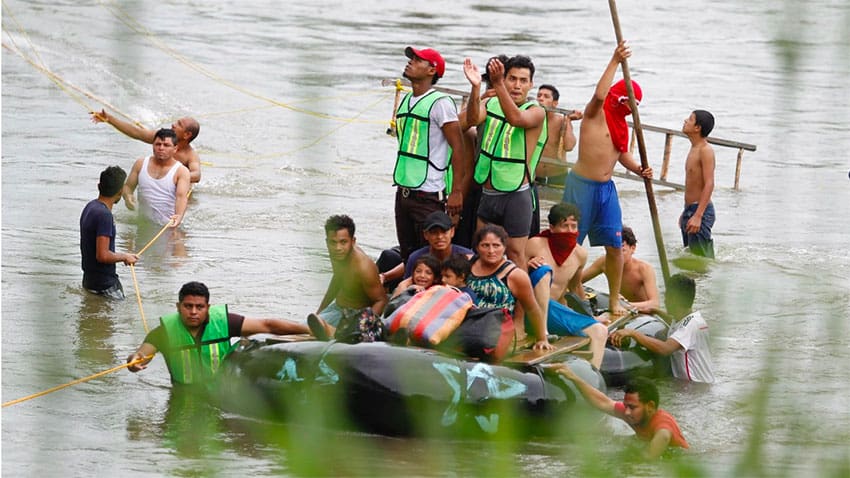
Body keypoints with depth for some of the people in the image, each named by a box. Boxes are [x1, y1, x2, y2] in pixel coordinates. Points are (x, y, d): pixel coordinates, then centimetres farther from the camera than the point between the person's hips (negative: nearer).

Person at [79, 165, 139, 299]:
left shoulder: (90, 207, 8)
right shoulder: (104, 214, -23)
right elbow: (102, 255, -27)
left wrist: (123, 256, 16)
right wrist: (124, 257, -8)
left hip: (89, 280, 9)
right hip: (104, 285, -9)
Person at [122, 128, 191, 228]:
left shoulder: (181, 171, -4)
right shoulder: (141, 164, 9)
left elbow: (182, 196, -18)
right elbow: (128, 186, 15)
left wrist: (179, 216, -38)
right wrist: (127, 196, -10)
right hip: (143, 223, 4)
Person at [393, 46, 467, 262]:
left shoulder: (440, 103, -11)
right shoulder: (405, 101, 13)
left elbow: (458, 148, -14)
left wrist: (457, 192, -18)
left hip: (428, 194, -8)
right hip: (403, 193, 8)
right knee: (408, 256, 11)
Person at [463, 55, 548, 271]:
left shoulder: (536, 112, -8)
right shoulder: (490, 104, 5)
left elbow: (516, 118, -31)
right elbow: (473, 119, -17)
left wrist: (498, 84, -42)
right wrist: (476, 87, -36)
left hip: (515, 195, -5)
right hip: (488, 194, 5)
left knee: (515, 254, -3)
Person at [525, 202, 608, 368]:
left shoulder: (580, 254, 8)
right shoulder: (536, 245, -9)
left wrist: (586, 315, 34)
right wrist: (527, 266, -28)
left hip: (555, 310, 6)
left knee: (599, 331, -7)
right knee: (543, 270, -31)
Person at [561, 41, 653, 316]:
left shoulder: (622, 124, 13)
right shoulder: (595, 114, -10)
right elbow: (599, 95, -32)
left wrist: (639, 170, 4)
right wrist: (615, 62, -31)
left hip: (606, 188, 7)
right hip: (582, 185, -7)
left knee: (615, 246, 5)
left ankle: (614, 301, 13)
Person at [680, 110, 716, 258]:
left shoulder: (706, 150, -16)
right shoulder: (694, 149, 14)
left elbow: (709, 184, -23)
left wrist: (698, 215, -29)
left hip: (701, 210, -10)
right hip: (690, 210, 10)